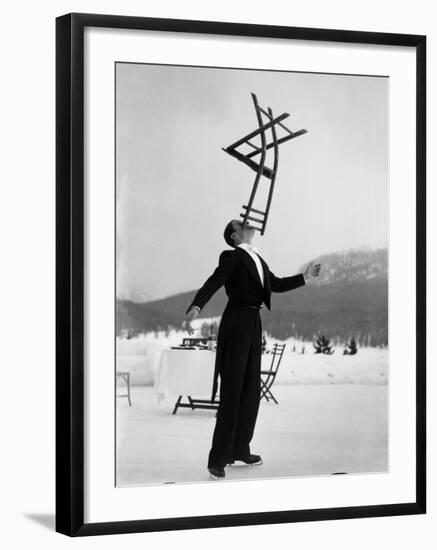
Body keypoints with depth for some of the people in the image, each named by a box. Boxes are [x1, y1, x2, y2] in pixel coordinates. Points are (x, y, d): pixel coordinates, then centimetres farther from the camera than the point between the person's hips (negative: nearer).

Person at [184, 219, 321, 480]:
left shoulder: (257, 258, 15)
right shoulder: (231, 257, -9)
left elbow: (275, 284, 26)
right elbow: (213, 284, -21)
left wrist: (305, 276, 24)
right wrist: (195, 307, -38)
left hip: (253, 324, 8)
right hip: (236, 323, -8)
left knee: (251, 388, 12)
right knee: (232, 390, -7)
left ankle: (240, 449, 23)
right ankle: (218, 459, -2)